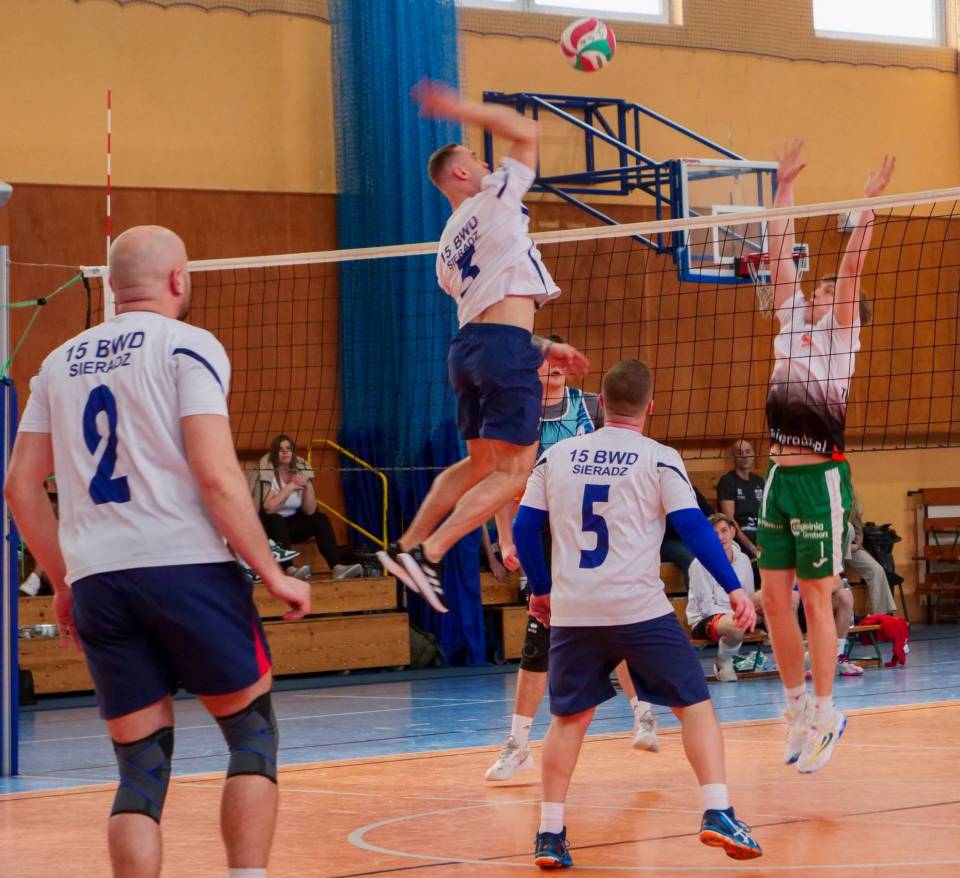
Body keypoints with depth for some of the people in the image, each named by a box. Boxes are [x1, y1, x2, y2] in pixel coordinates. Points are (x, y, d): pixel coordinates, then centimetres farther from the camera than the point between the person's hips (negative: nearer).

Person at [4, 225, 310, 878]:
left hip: (95, 581, 5)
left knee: (142, 768, 8)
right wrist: (272, 573, -4)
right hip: (185, 567, -5)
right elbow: (216, 475, -11)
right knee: (253, 733, 8)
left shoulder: (61, 362, 17)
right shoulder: (188, 346, -1)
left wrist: (64, 583, 24)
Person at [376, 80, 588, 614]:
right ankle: (428, 555, -15)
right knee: (512, 473, -7)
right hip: (507, 348, -8)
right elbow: (526, 133, 7)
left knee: (480, 464, 20)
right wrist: (460, 109, 11)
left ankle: (407, 546, 15)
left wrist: (547, 348, 28)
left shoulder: (450, 243, 22)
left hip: (468, 346, 8)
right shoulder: (494, 200, 1)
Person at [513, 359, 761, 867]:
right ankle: (717, 814, -7)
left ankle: (549, 834, 10)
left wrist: (541, 589, 26)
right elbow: (693, 527, -5)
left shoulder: (557, 457, 10)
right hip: (639, 609, -3)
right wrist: (734, 588, -1)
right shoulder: (658, 460, 0)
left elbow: (524, 528, 12)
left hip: (572, 611, 3)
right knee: (695, 706, 6)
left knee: (568, 718, 15)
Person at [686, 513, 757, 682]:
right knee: (735, 625, -39)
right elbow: (706, 606, -11)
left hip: (735, 616, 6)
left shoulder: (743, 560, 7)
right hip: (704, 622, -6)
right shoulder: (700, 563, -10)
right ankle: (723, 662, -10)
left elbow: (749, 599, 14)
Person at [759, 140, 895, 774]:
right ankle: (797, 706, 16)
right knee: (774, 596, 6)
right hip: (780, 476, 6)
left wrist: (869, 203, -14)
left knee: (816, 599, -3)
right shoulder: (793, 325, 14)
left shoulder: (841, 335, 1)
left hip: (821, 478, -6)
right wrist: (785, 187, 14)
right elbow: (782, 257, 15)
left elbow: (850, 271, -10)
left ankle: (825, 714, 4)